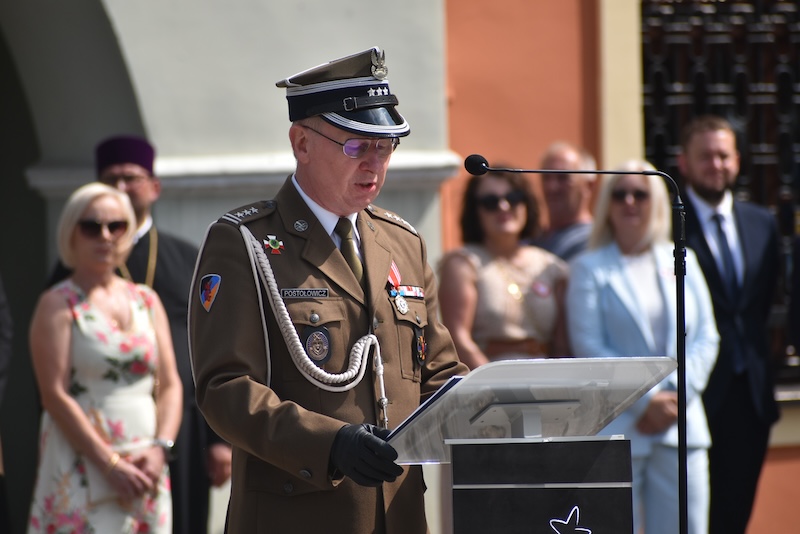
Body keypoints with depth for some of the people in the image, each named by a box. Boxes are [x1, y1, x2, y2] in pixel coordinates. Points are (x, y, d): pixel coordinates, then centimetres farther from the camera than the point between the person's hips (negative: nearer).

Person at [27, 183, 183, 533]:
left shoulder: (146, 301, 14)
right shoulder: (57, 305, -1)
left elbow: (170, 385, 11)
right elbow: (55, 396, -9)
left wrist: (160, 448, -6)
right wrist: (110, 464, -15)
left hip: (145, 466, 5)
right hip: (83, 466, -5)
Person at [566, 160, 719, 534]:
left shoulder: (682, 262, 14)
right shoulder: (589, 268, 4)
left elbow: (706, 337, 9)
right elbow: (590, 348, -5)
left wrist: (676, 395, -6)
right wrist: (644, 402, -12)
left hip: (681, 427, 3)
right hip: (616, 426, -3)